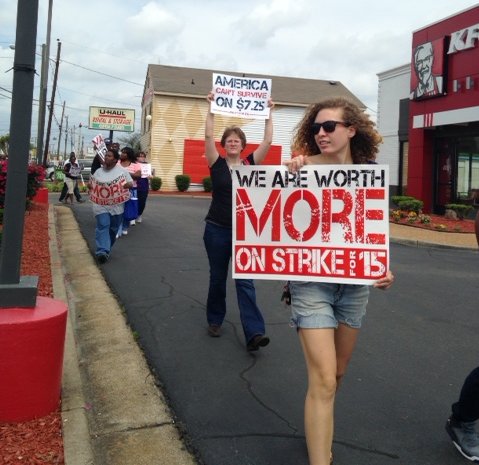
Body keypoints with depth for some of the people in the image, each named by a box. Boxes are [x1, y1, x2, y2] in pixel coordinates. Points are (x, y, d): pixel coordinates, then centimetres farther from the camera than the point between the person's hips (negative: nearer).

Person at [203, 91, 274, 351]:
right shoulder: (217, 164, -1)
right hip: (217, 229, 0)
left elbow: (268, 141, -2)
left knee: (245, 281, -4)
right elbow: (209, 136, -13)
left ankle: (254, 333, -10)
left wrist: (269, 113, -2)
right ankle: (214, 320, 32)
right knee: (217, 278, 12)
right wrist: (211, 108, -14)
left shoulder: (250, 163, 4)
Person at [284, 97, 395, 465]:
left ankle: (320, 432, 46)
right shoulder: (303, 168, -10)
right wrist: (289, 176, -29)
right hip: (312, 282, -4)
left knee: (338, 372, 20)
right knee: (322, 381, -9)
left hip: (355, 283, 5)